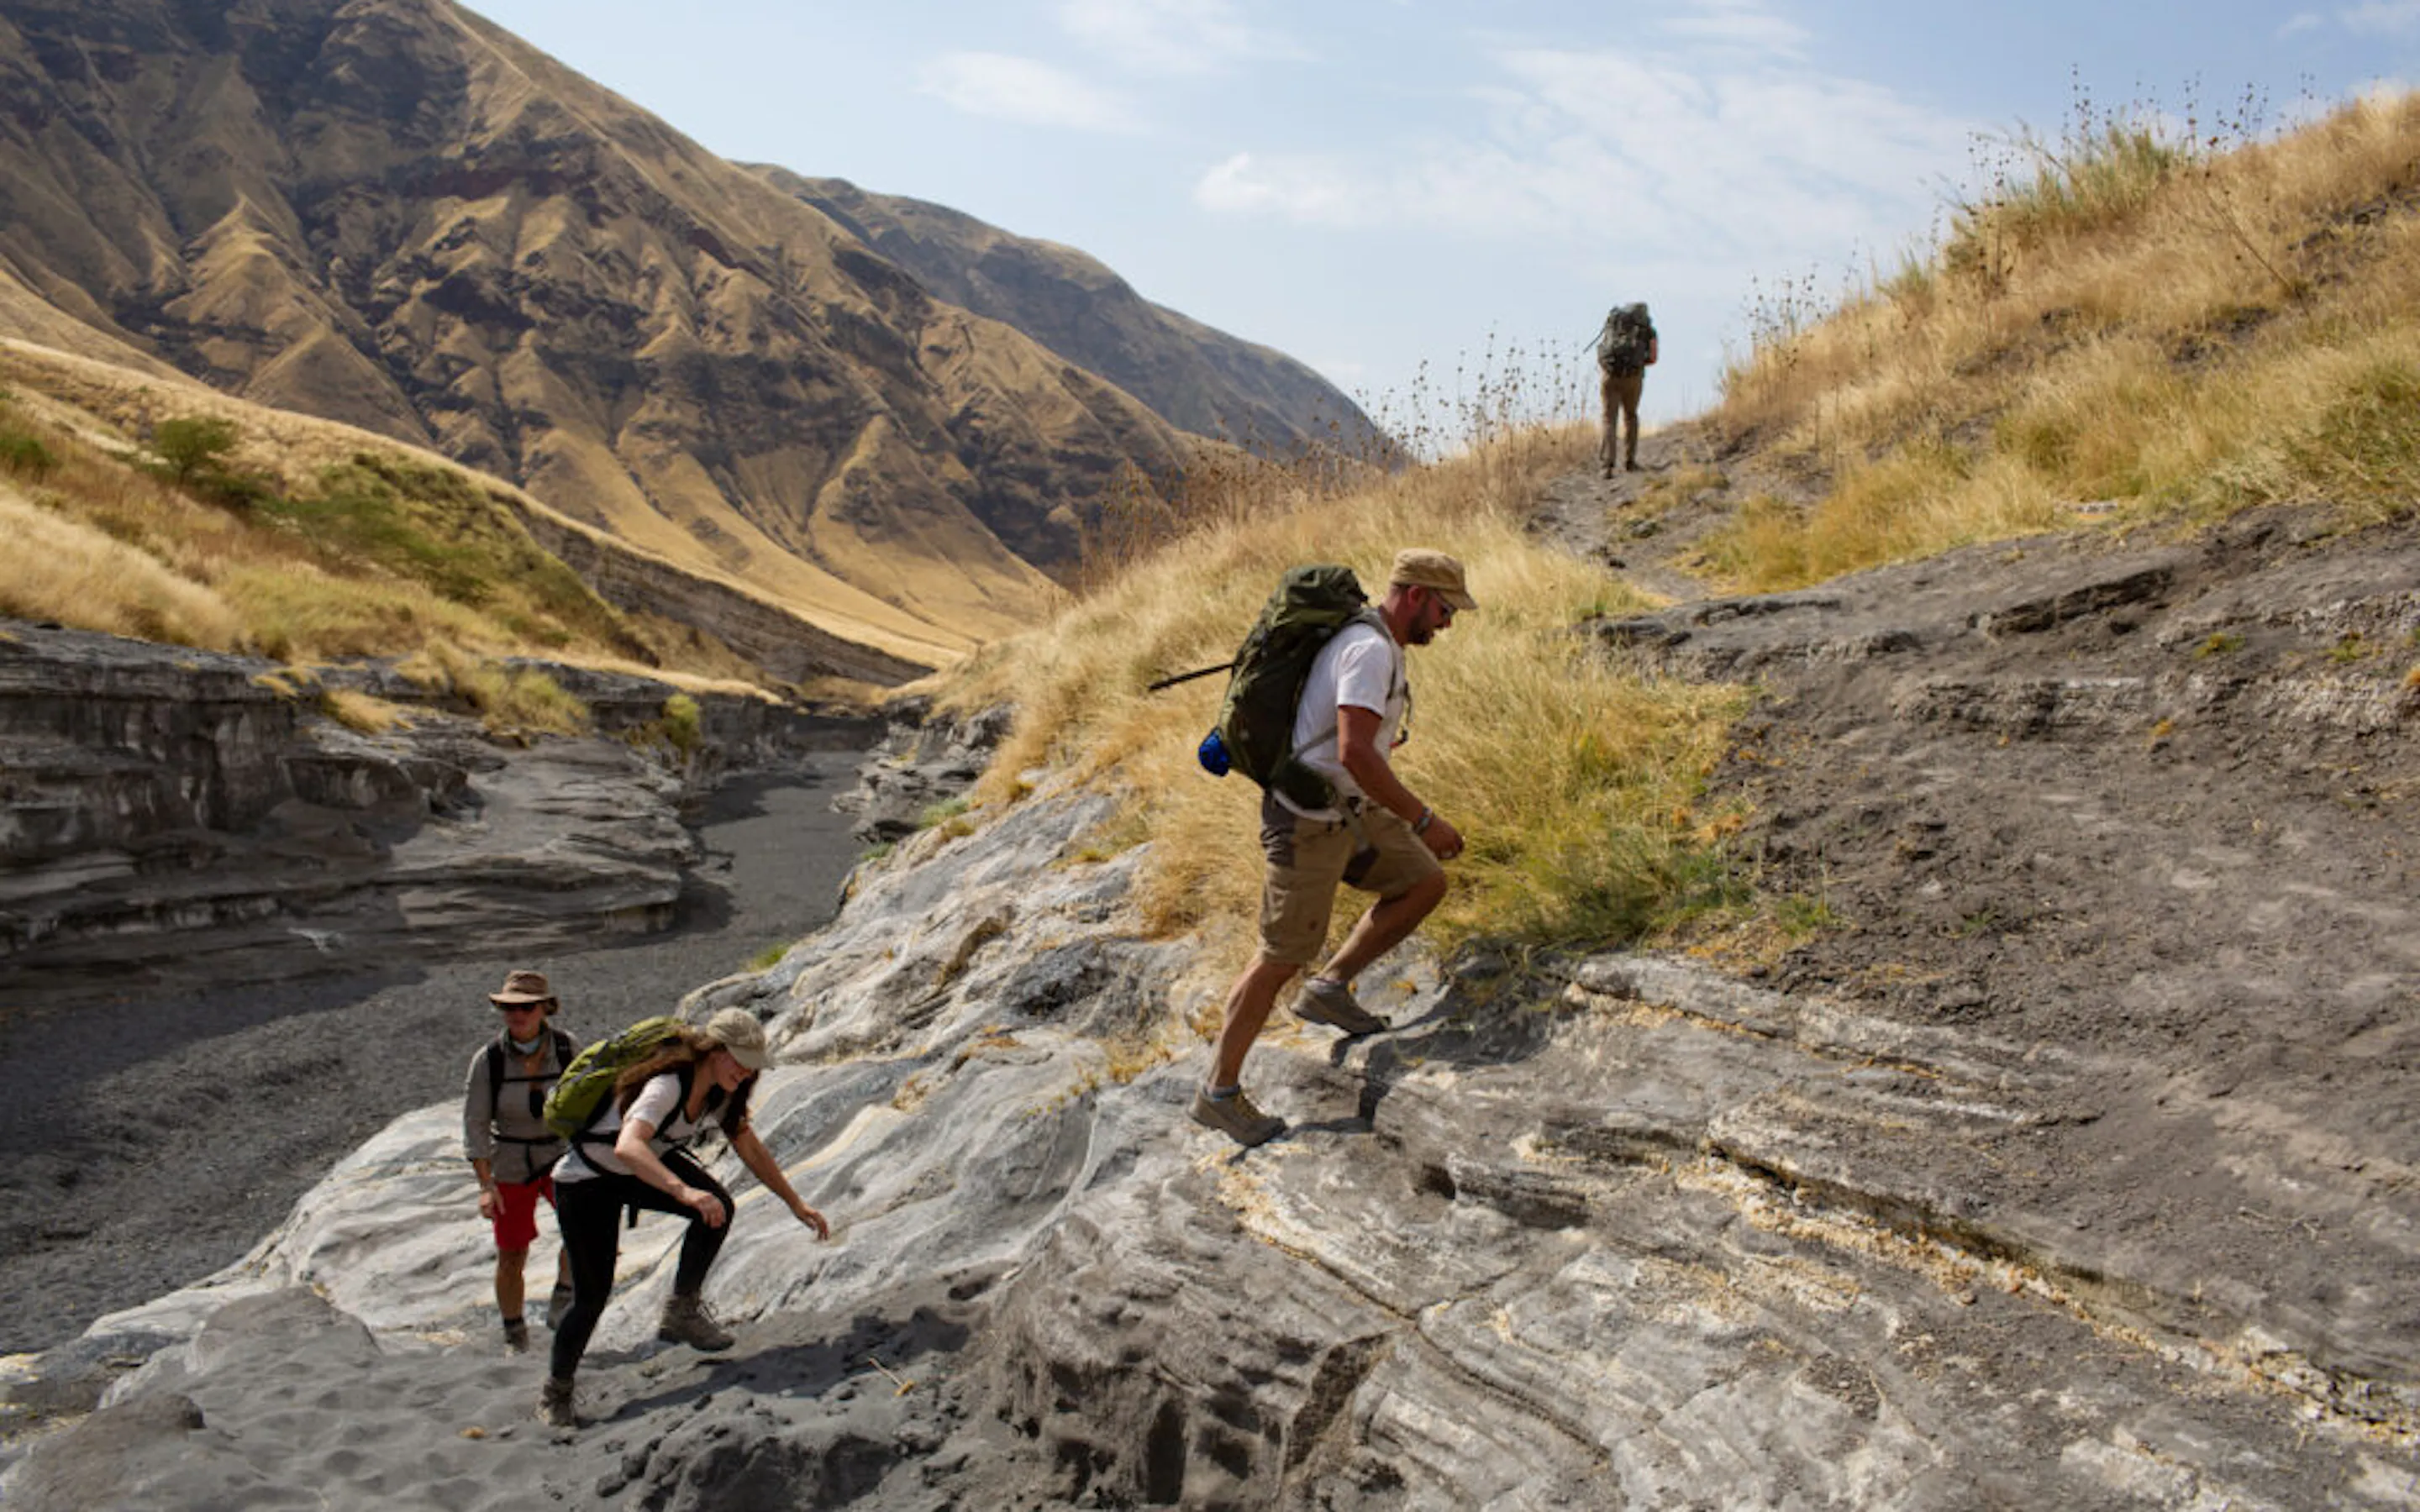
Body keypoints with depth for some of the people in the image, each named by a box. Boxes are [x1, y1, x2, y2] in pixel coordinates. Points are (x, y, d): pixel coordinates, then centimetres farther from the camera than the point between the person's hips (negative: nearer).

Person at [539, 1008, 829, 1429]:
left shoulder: (718, 1092, -8)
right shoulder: (667, 1085, -34)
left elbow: (751, 1149, 4)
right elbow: (628, 1147, -51)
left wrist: (797, 1205, 3)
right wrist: (684, 1190, -65)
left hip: (644, 1168, 7)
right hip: (587, 1181, -7)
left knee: (718, 1207, -16)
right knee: (592, 1295, -8)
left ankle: (681, 1312, -1)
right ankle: (554, 1393, 15)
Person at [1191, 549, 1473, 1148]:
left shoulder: (1370, 641, 11)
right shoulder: (1371, 650, -22)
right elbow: (1355, 753, -32)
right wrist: (1424, 820, -27)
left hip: (1349, 812, 10)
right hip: (1309, 822, -10)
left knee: (1424, 883, 12)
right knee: (1283, 958, -2)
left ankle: (1330, 988, 16)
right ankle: (1218, 1093, 10)